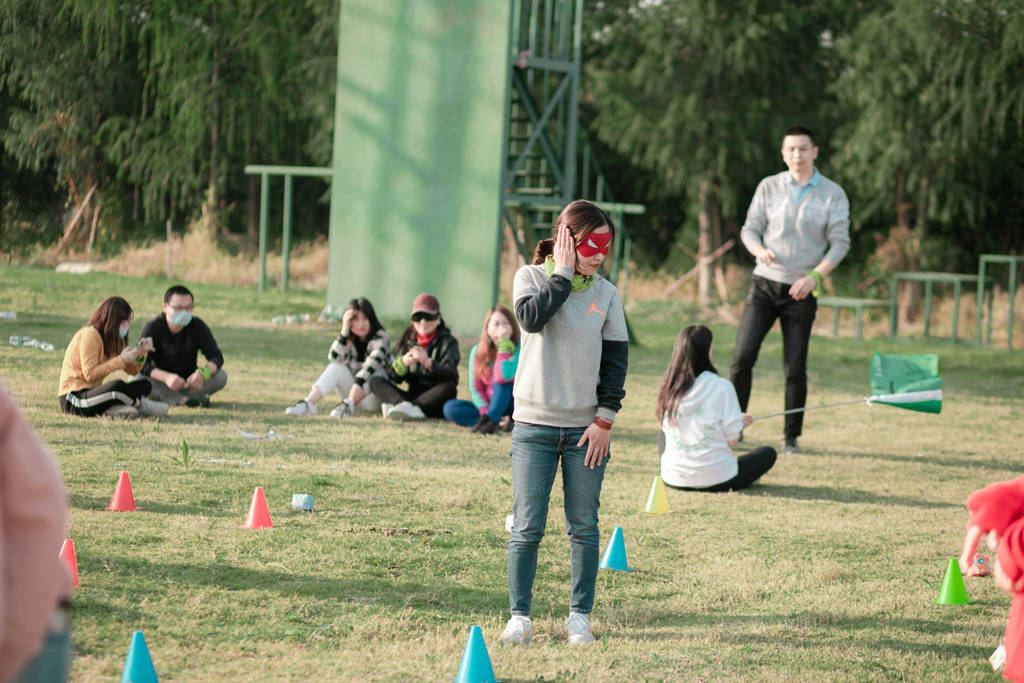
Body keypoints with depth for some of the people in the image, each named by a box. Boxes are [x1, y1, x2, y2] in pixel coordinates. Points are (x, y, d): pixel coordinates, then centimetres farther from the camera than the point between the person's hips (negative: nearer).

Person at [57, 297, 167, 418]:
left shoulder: (113, 339, 15)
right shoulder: (89, 334, -14)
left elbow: (132, 370, 11)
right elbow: (90, 374, -22)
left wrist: (141, 352, -8)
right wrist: (121, 360, -22)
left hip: (92, 392, 10)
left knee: (144, 385, 0)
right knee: (118, 385, -36)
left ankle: (114, 408, -21)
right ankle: (139, 405, -7)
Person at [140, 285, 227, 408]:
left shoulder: (198, 326, -9)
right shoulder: (153, 328, -16)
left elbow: (216, 356, -14)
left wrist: (202, 373, -38)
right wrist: (167, 377, -44)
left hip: (188, 382, 2)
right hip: (162, 384, -2)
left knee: (221, 376, -24)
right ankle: (184, 400, -31)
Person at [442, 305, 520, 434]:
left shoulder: (518, 349, -14)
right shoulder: (477, 351, -2)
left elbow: (503, 378, -32)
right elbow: (475, 388, -2)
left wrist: (504, 344, -28)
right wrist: (485, 412, -18)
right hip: (487, 405, 4)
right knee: (450, 408, -19)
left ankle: (490, 421, -35)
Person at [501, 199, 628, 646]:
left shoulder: (606, 293, 5)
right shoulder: (531, 277, 1)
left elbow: (616, 358, 5)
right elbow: (532, 317, -20)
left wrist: (605, 419, -3)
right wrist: (562, 273, -13)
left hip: (586, 427, 2)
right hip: (534, 424, -2)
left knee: (584, 527, 3)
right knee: (527, 526, -2)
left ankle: (580, 616, 12)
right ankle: (519, 616, 7)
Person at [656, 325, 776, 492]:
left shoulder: (669, 388, 0)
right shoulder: (721, 386, -13)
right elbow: (731, 441, -11)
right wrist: (740, 424, 15)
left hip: (673, 479, 3)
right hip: (715, 481, -2)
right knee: (768, 453, 20)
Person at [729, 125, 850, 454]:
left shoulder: (833, 194, 2)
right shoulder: (769, 187, 6)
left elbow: (840, 242, -1)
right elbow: (749, 229, 8)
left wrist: (814, 276, -15)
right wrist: (759, 250, -15)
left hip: (801, 291, -1)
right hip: (764, 282, 1)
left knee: (795, 368, -2)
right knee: (743, 356, -9)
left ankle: (792, 437, 10)